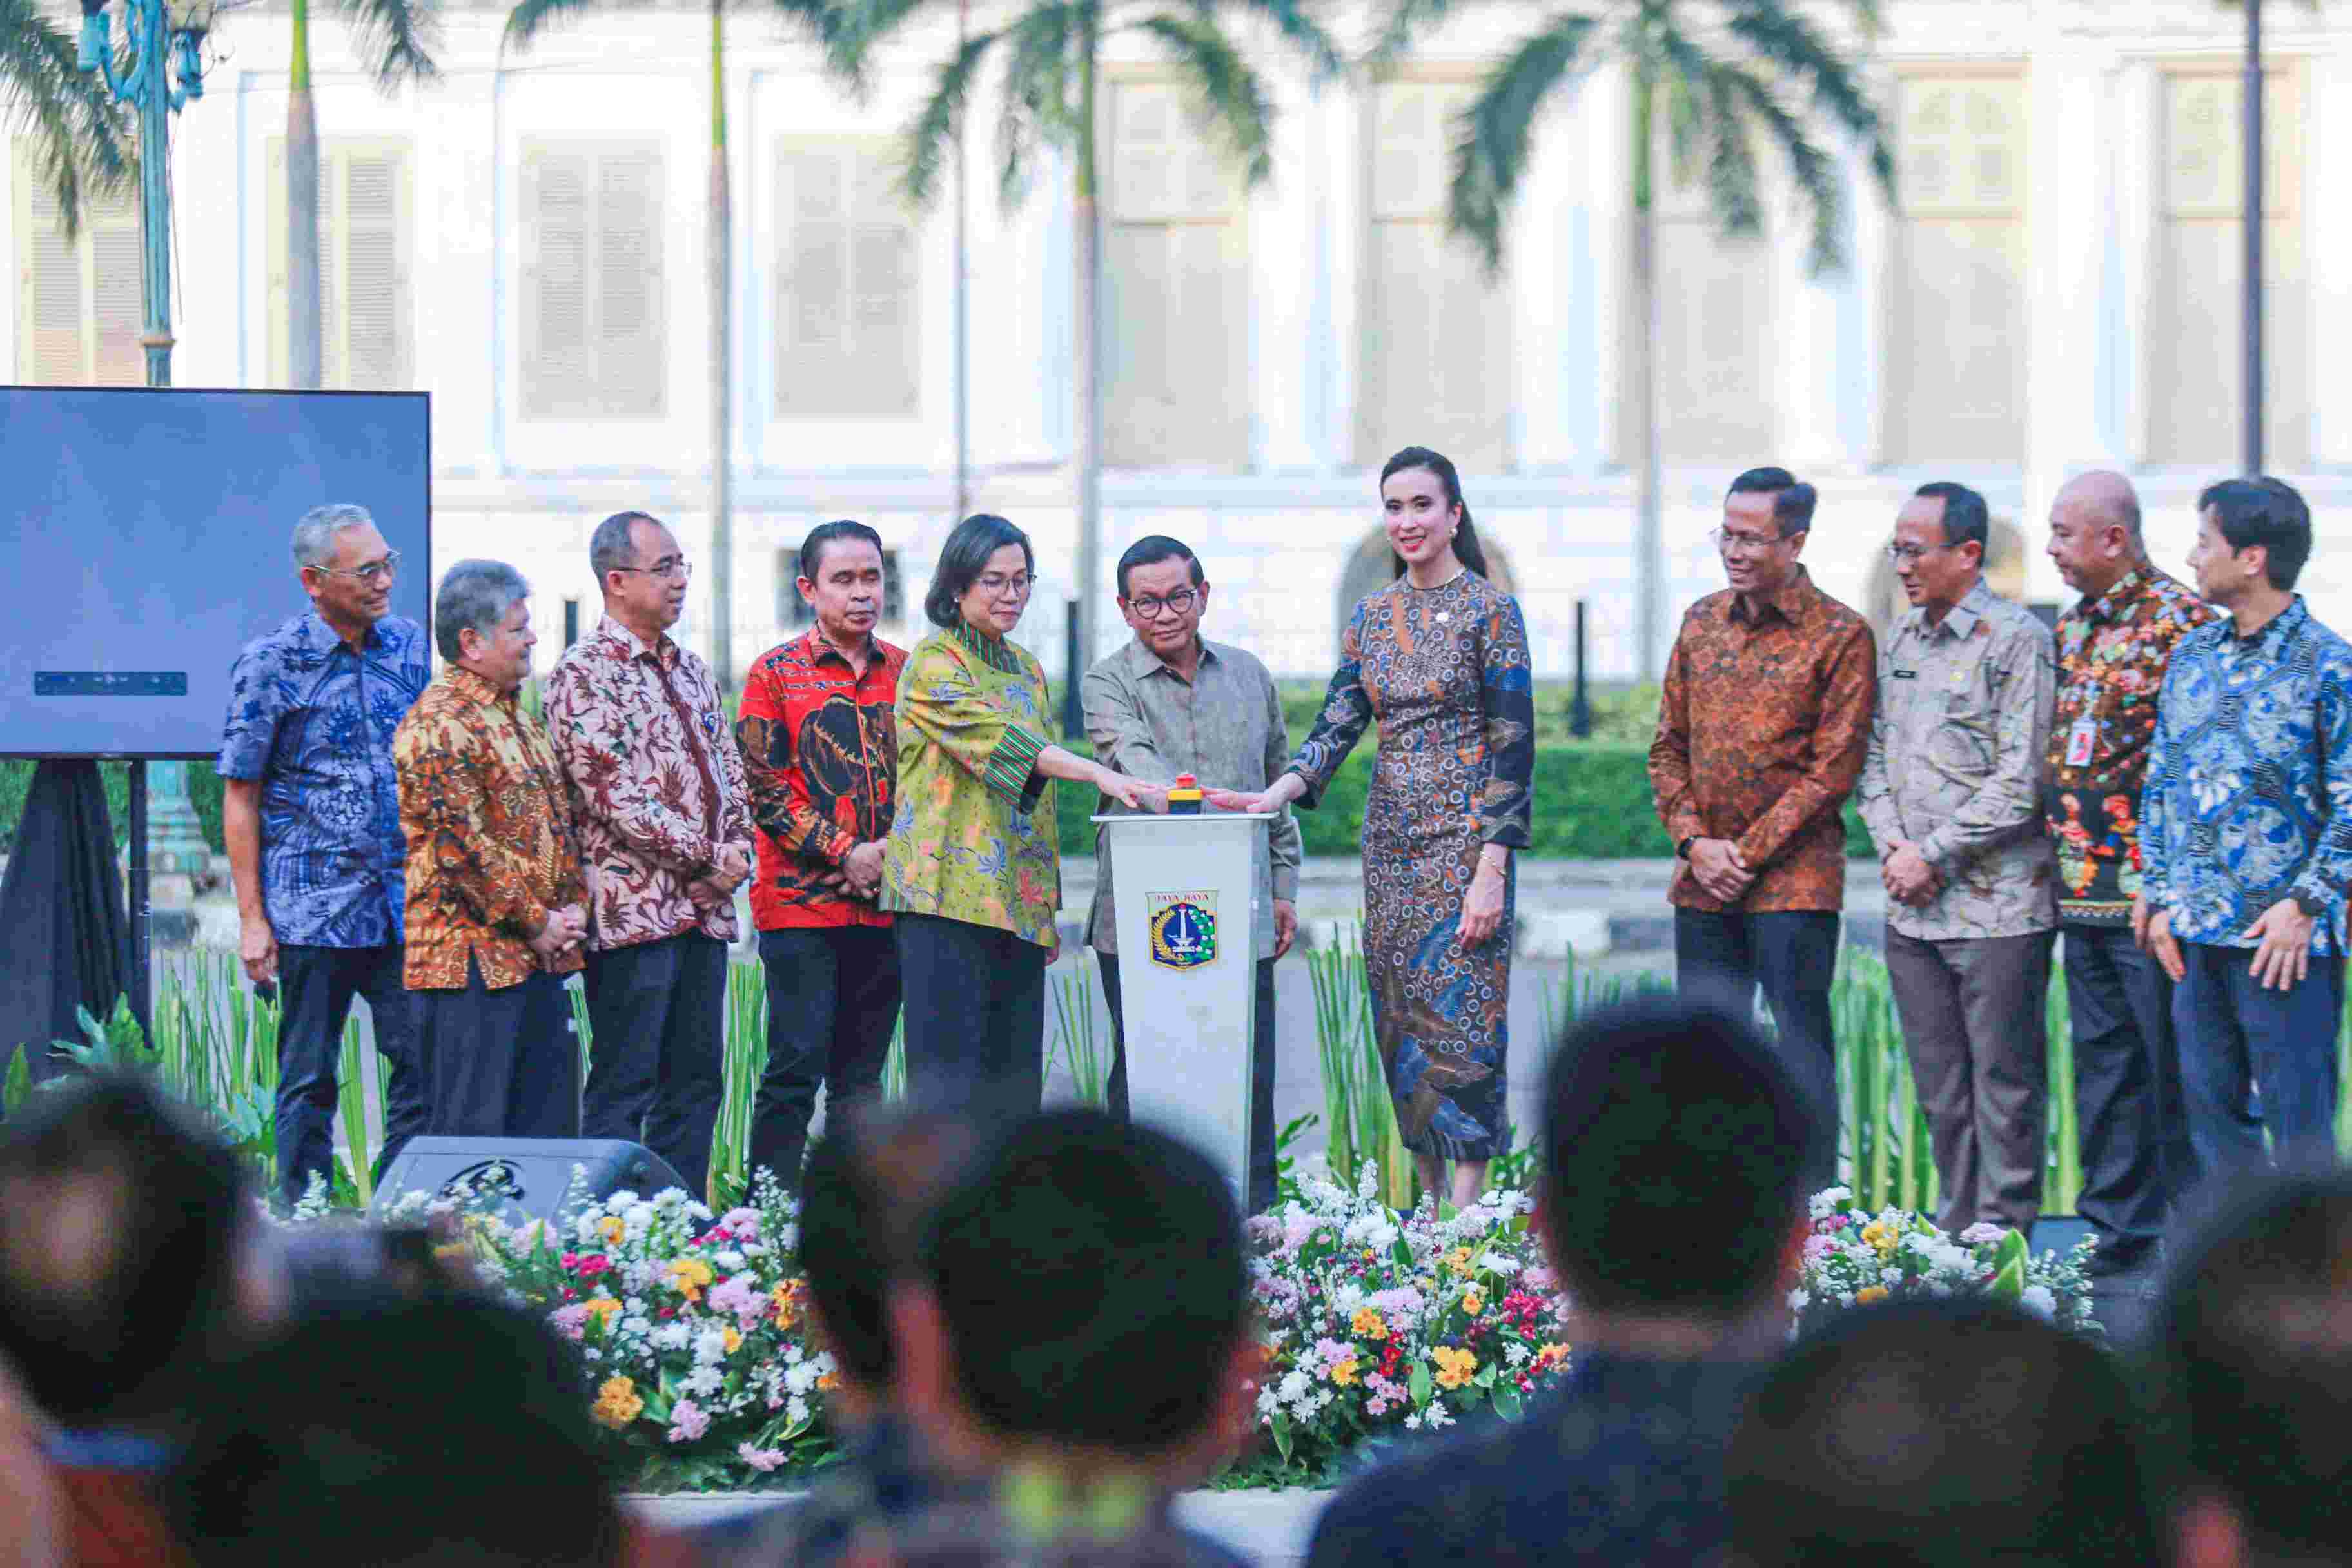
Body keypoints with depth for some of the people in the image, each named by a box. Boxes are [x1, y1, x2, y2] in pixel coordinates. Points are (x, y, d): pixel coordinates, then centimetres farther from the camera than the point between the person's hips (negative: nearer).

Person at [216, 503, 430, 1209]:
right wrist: (251, 918, -7)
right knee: (309, 1083, 3)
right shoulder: (271, 663, -4)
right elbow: (240, 796, -2)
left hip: (406, 904, 4)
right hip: (313, 908, -4)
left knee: (423, 1066, -1)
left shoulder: (411, 646, 7)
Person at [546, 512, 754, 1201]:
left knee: (695, 1079, 9)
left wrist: (736, 850, -2)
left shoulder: (690, 670, 17)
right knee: (624, 1081, -5)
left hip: (704, 908, 8)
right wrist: (705, 856, -13)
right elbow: (615, 794, -16)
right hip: (634, 906, -8)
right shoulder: (586, 674, -8)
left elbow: (730, 772, 18)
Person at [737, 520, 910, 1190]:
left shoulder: (903, 673, 12)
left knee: (861, 1079, 8)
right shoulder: (776, 673, 0)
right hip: (801, 903, -4)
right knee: (796, 1070, -9)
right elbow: (764, 789, -6)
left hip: (884, 904, 4)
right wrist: (845, 854, -13)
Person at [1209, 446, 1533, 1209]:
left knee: (1458, 1015, -11)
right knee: (1401, 1027, 5)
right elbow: (1339, 721, 5)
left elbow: (1514, 745, -9)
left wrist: (1492, 869, -15)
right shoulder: (1373, 616, 11)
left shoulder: (1489, 610, -6)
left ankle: (1466, 1216, -11)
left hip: (1464, 838, -6)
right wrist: (1276, 793, -13)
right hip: (1390, 842, 6)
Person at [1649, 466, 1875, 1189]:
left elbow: (1832, 769, -11)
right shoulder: (1703, 621, 11)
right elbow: (1669, 746, 13)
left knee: (1803, 1055, -4)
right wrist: (1696, 843, -2)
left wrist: (1746, 853, -12)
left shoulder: (1840, 635, -7)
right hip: (1704, 884, 6)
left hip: (1793, 881, -6)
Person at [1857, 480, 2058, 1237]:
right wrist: (1893, 846, -1)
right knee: (1940, 1090, 11)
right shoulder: (1898, 641, 14)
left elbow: (2020, 784, -13)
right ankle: (1957, 1232, 19)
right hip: (1911, 906, 7)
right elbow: (1875, 757, 17)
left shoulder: (2016, 640, -8)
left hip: (1996, 907, -7)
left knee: (2003, 1088, -2)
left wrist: (1934, 855, -11)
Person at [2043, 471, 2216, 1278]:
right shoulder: (2070, 627, 14)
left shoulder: (2180, 622, -11)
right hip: (2082, 884, 8)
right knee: (2102, 1061, 11)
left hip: (2152, 887, -8)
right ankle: (2119, 1228, 17)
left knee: (2172, 1066, -4)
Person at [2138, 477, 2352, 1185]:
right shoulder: (2192, 656, 11)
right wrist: (2161, 897, 8)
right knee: (2212, 1111, 11)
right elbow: (2159, 783, 15)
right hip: (2197, 932, 6)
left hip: (2283, 939, -6)